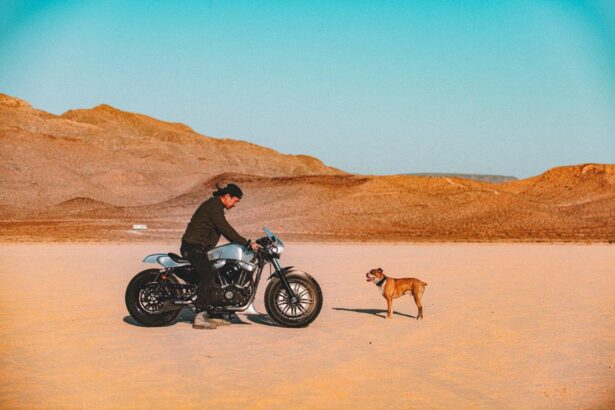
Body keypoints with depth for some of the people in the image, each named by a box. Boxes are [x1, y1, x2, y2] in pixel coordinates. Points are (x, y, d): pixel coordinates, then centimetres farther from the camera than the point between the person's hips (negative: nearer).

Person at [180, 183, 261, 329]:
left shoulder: (216, 206, 18)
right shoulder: (213, 206, -15)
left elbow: (225, 230, 24)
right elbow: (225, 229, -23)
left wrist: (243, 244, 18)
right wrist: (247, 243, -22)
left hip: (199, 247, 11)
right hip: (194, 247, -11)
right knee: (207, 276, -21)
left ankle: (212, 313, 15)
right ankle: (200, 317, -24)